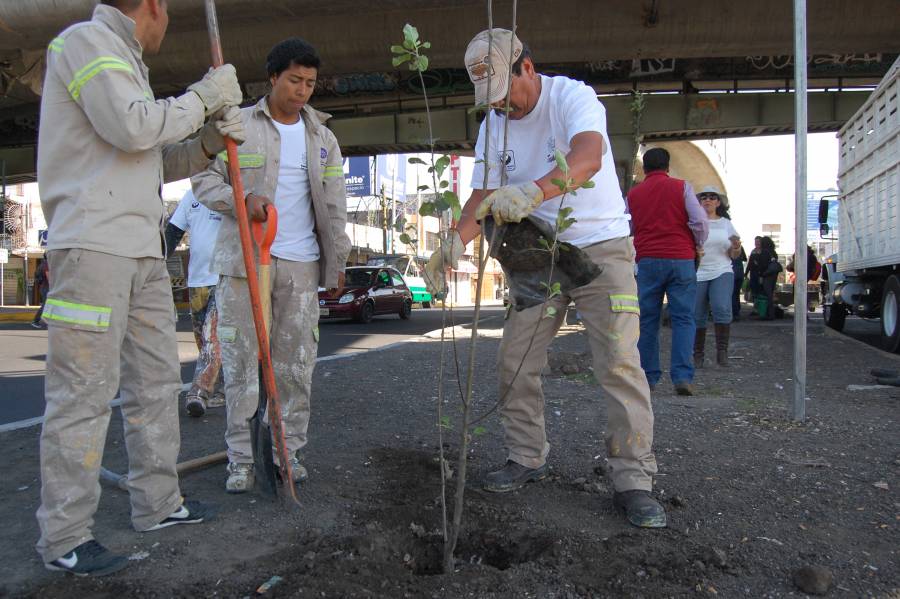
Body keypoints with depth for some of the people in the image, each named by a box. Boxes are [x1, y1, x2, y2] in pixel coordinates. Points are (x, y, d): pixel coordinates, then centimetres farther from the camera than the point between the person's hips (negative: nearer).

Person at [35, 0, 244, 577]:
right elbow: (132, 126, -18)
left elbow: (155, 162, 26)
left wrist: (207, 144, 9)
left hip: (143, 250, 10)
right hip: (93, 245, -10)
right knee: (84, 393, -6)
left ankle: (158, 502, 24)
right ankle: (64, 536, 5)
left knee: (157, 380, 13)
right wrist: (203, 97, -6)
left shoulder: (124, 58, 26)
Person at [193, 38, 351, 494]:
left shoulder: (322, 136, 14)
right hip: (243, 260, -2)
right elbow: (204, 182, 3)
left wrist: (337, 260, 9)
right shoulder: (237, 125, 4)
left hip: (301, 265, 3)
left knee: (296, 363, 4)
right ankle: (240, 458, 8)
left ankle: (289, 451, 16)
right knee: (241, 360, -1)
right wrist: (242, 200, -16)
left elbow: (333, 205, 14)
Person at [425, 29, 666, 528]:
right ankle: (527, 458, 22)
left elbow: (588, 156, -35)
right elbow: (483, 196, -1)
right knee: (515, 360, 5)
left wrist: (532, 193, -53)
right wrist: (456, 241, -21)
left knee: (619, 363, -11)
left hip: (601, 247, -5)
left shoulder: (572, 96, -15)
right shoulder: (494, 126, 4)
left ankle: (633, 480, -2)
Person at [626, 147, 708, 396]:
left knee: (648, 320, 7)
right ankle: (682, 377, -7)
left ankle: (648, 376, 9)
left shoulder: (633, 194, 11)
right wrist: (698, 245, 12)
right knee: (683, 319, 1)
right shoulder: (682, 187, 3)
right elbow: (700, 222, -4)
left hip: (647, 261, 2)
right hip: (680, 259, -2)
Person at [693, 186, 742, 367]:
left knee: (722, 309, -20)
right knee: (697, 317, 1)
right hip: (697, 275, -1)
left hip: (722, 273, 1)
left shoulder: (726, 223, 12)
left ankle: (722, 351, -12)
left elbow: (734, 255, 14)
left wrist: (736, 247, -8)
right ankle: (698, 355, 15)